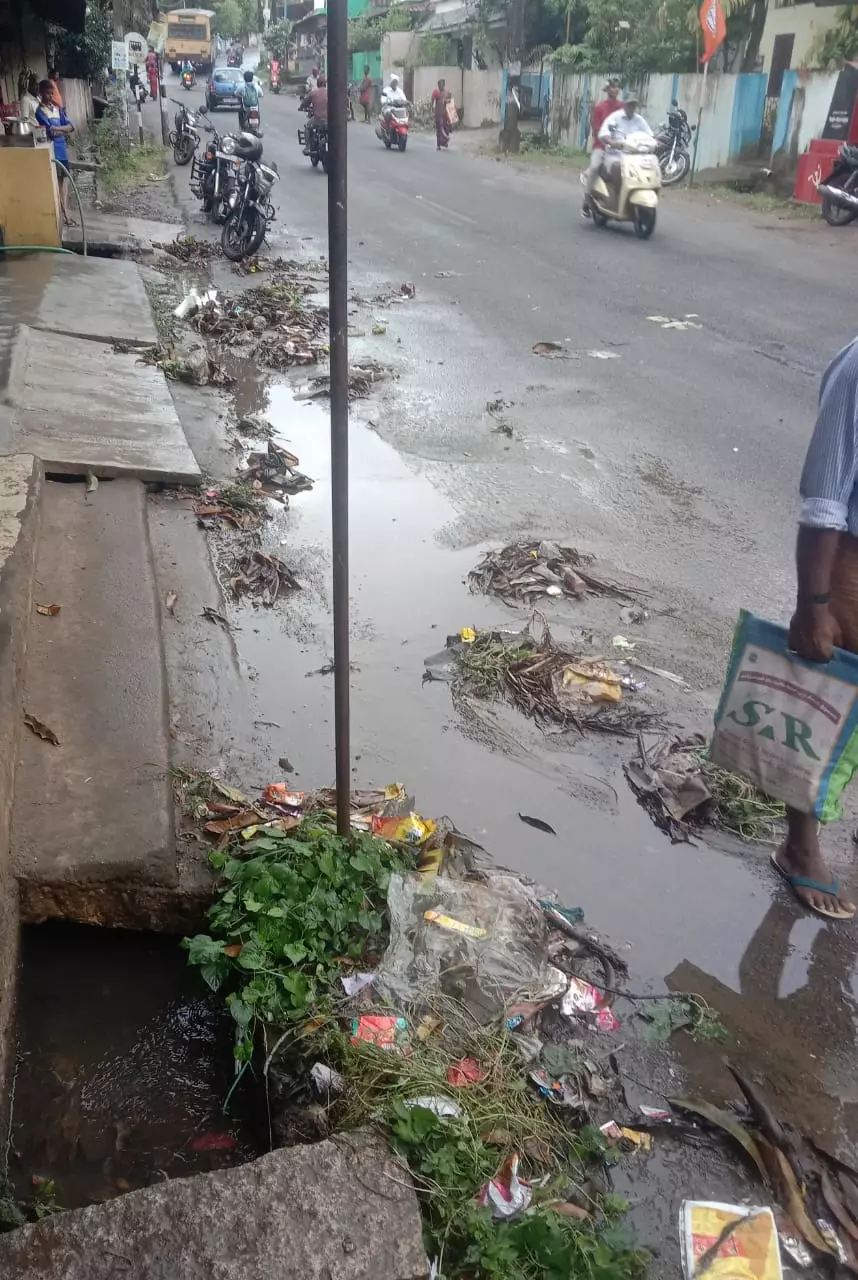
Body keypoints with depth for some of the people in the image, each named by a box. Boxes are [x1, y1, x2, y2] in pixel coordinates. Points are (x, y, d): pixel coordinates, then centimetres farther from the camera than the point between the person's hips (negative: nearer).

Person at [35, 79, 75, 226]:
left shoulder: (58, 108, 13)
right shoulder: (40, 111, -7)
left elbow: (71, 127, 4)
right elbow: (51, 132, -16)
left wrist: (57, 128, -11)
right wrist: (64, 130, -3)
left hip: (62, 149, 7)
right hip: (52, 150, -7)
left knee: (62, 178, 8)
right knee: (55, 180, -6)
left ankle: (65, 211, 12)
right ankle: (64, 213, -6)